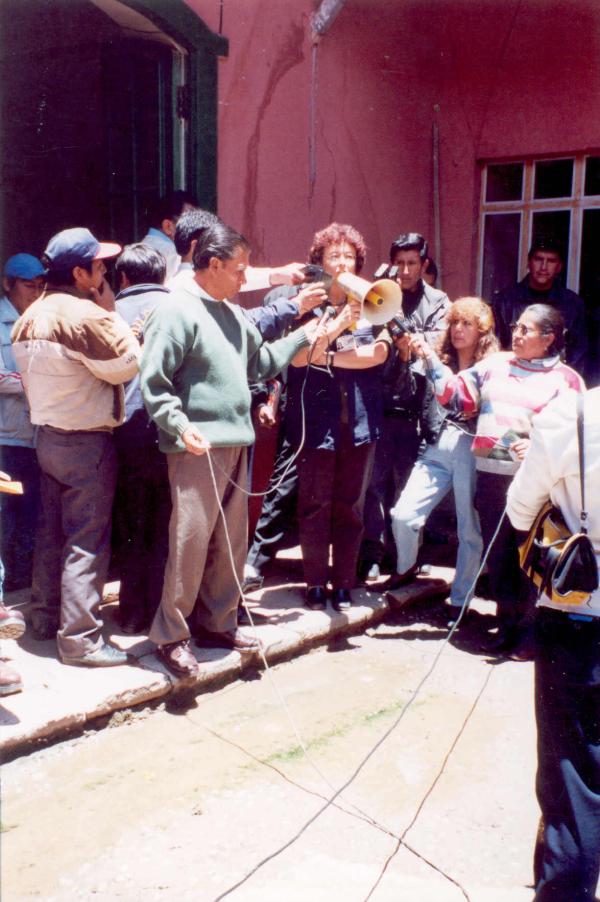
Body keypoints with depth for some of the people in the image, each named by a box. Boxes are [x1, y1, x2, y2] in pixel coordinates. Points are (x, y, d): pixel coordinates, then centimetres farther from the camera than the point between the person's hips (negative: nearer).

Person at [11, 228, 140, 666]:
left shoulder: (30, 317, 9)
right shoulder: (87, 316, -20)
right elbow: (127, 364, -12)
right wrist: (112, 312, -6)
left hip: (47, 436, 9)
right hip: (87, 442, -9)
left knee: (52, 533, 18)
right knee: (87, 541, -3)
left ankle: (45, 617, 29)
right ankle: (80, 639, 1)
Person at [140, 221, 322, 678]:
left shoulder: (234, 315, 16)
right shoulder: (177, 312, -9)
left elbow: (261, 362, 22)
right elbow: (154, 383, -14)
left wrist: (303, 336, 22)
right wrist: (182, 428, -23)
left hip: (235, 443, 9)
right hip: (198, 448, -8)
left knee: (232, 541, 14)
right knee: (190, 542, -4)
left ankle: (217, 621, 29)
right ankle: (171, 635, 10)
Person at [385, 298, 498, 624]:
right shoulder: (441, 360, 13)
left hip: (471, 450, -3)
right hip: (438, 447, 3)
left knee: (469, 528, 2)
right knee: (403, 514, -5)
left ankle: (460, 600, 18)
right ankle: (406, 568, 24)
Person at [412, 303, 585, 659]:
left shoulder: (564, 379, 1)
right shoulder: (495, 364, 14)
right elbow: (457, 393, 9)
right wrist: (430, 357, 3)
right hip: (490, 474, 5)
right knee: (497, 553, 11)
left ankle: (530, 631, 15)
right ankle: (508, 624, 26)